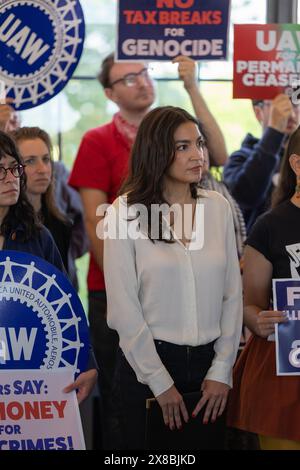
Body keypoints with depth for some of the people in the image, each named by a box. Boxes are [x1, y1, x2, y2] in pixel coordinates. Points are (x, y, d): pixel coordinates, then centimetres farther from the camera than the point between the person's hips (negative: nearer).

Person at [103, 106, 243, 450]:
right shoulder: (125, 212, -8)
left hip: (210, 362, 3)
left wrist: (222, 370, -1)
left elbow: (232, 293, 5)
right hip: (146, 362, -3)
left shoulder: (218, 207, 3)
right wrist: (161, 383, -9)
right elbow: (123, 308, -9)